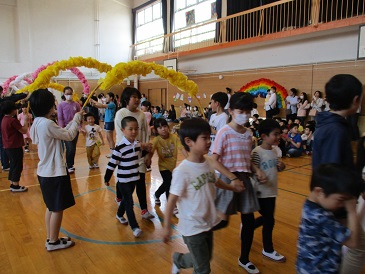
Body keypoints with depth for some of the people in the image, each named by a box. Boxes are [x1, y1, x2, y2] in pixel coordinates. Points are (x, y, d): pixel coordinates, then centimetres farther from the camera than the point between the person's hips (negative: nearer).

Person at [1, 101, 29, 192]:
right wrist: (26, 121, -3)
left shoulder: (4, 119, 10)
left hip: (8, 147, 9)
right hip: (15, 147, -9)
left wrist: (24, 122, 12)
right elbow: (24, 131, -15)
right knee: (17, 166, 0)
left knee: (13, 165, 17)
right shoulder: (13, 120, -19)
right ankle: (15, 186, 6)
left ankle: (12, 184, 23)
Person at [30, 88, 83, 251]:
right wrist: (76, 119, 0)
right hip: (54, 172, -10)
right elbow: (69, 136, -13)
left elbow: (62, 133, 12)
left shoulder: (37, 123, 7)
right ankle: (53, 242, 19)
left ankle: (51, 238, 32)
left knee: (51, 207, 20)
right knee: (57, 208, 5)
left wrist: (73, 122, 9)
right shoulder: (47, 124, -23)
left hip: (45, 171, 10)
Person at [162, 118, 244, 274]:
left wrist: (232, 187, 15)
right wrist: (167, 227, -14)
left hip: (208, 223, 7)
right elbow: (172, 200, -20)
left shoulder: (209, 163, -5)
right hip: (192, 227, -7)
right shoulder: (182, 171, -26)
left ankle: (178, 261, 51)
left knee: (205, 259, 26)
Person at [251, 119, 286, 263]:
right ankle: (268, 250, 24)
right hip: (261, 192, -8)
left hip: (272, 191, 8)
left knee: (266, 218, 19)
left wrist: (281, 167, -3)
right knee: (269, 220, 4)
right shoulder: (257, 152, -21)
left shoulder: (274, 151, 4)